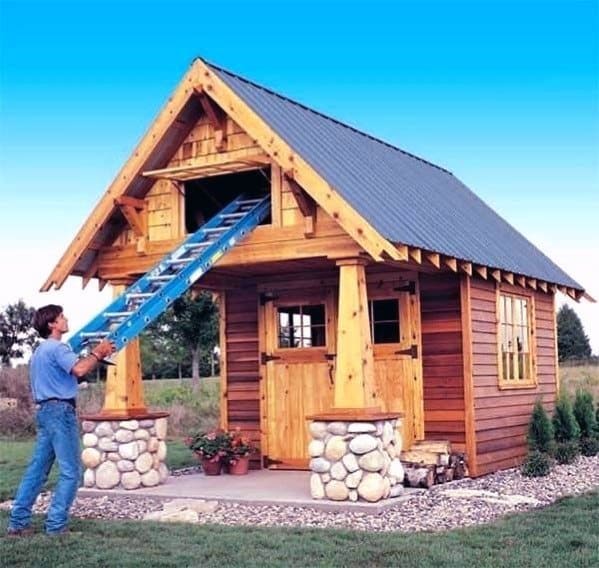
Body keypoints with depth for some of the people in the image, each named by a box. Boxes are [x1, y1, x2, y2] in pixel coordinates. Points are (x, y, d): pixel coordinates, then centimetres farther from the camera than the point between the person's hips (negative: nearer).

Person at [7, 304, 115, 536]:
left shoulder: (41, 350, 22)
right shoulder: (57, 348, -12)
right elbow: (79, 370, -28)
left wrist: (94, 356, 15)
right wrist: (97, 354, -12)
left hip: (45, 410, 10)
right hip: (60, 410, -10)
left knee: (37, 469, 10)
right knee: (70, 471, -5)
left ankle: (18, 522, 10)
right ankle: (56, 525, -5)